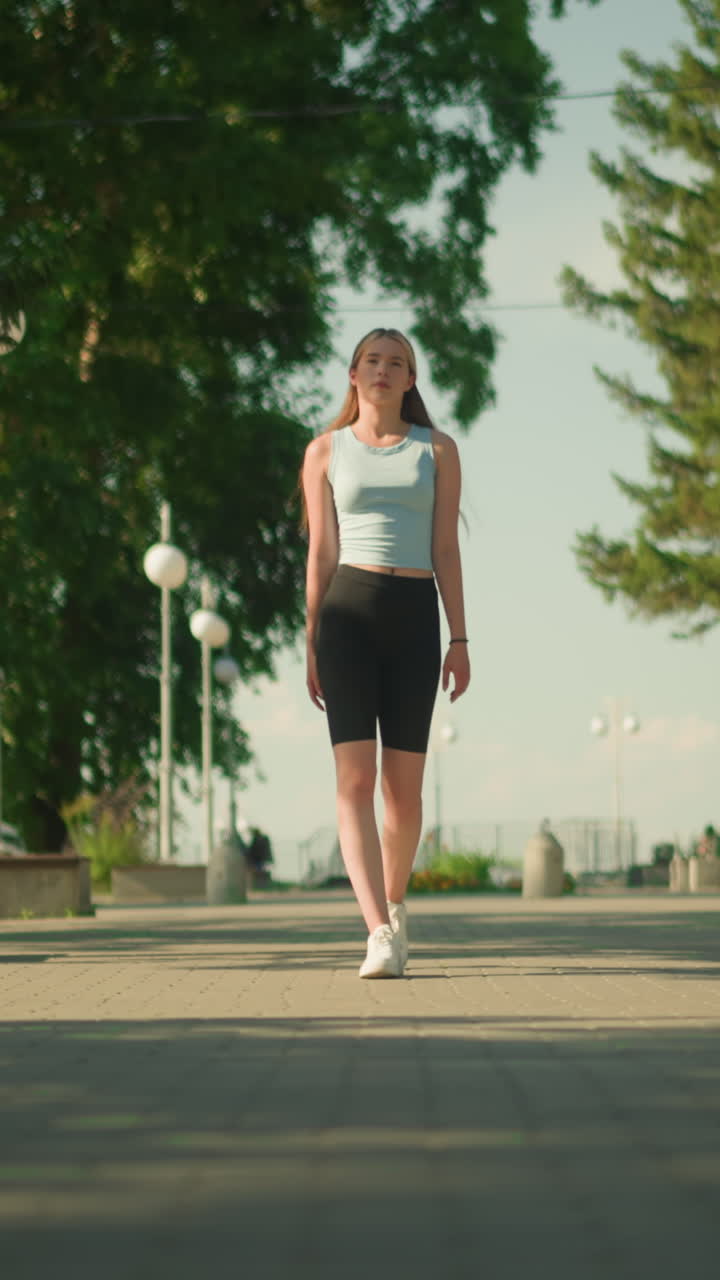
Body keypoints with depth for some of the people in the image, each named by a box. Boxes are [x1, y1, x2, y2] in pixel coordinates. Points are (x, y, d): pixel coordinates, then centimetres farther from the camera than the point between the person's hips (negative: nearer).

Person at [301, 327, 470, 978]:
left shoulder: (437, 450, 11)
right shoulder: (326, 451, 10)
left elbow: (446, 550, 8)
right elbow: (321, 553, 9)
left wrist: (460, 639, 1)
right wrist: (312, 647, 5)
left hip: (414, 617, 1)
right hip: (348, 612, -1)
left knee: (405, 782, 4)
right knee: (356, 778, -14)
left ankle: (393, 903, 29)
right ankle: (380, 933, -22)